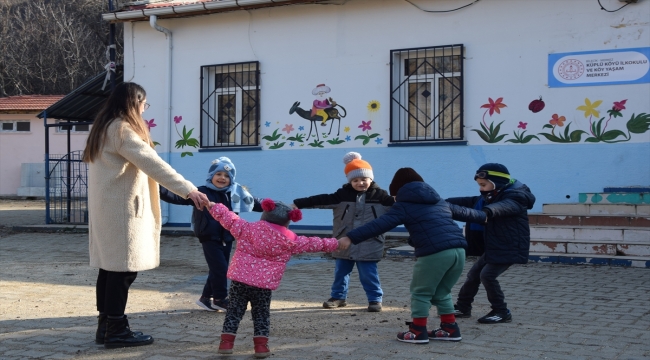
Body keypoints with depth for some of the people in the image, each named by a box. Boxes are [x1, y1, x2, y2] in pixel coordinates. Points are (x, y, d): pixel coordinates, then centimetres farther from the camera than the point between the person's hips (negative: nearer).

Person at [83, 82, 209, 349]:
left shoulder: (105, 127, 17)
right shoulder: (122, 129, -15)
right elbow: (152, 163, -24)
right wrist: (188, 189, -29)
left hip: (107, 206, 10)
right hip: (121, 207, -10)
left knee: (111, 265, 11)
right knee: (123, 267, -6)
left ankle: (106, 326, 16)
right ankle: (116, 330, -3)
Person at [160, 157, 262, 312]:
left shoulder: (236, 193, 5)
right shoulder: (202, 192, -9)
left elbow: (254, 203, 16)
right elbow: (179, 197, -16)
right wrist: (160, 189, -29)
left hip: (227, 238, 5)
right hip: (210, 238, -5)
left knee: (218, 269, 10)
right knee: (220, 268, -8)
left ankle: (206, 297, 24)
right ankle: (220, 299, 8)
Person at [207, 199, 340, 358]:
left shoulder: (248, 228, 0)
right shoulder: (290, 240, 3)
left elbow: (229, 219, 3)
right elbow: (311, 243, 14)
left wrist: (213, 206, 16)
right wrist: (332, 244, 28)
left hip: (240, 278, 0)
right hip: (264, 284, 0)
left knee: (234, 310, 9)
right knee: (261, 314, 13)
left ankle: (226, 342, 7)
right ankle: (261, 345, 7)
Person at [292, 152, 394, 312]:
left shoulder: (379, 195, -4)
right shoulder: (343, 194, -3)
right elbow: (322, 200, -8)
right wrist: (297, 204, -14)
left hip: (368, 245, -3)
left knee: (368, 274, 0)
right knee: (341, 272, 14)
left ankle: (375, 299, 13)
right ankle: (338, 297, 29)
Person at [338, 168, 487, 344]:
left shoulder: (404, 205, 7)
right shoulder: (440, 202, 28)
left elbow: (380, 224, -5)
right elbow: (463, 212, 43)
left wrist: (351, 237, -10)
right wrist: (484, 216, 62)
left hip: (435, 253, -7)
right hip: (459, 250, 7)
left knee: (420, 292, 11)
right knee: (441, 293, 23)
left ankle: (418, 332, 12)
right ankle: (450, 329, 25)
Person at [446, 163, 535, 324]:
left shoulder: (515, 196, -17)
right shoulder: (489, 197, 10)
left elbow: (505, 206, -39)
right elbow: (468, 202, 5)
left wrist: (488, 211, -62)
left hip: (509, 248, -9)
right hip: (493, 248, 9)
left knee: (487, 275, -17)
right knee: (474, 274, 11)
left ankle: (502, 312, -4)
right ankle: (463, 307, 25)